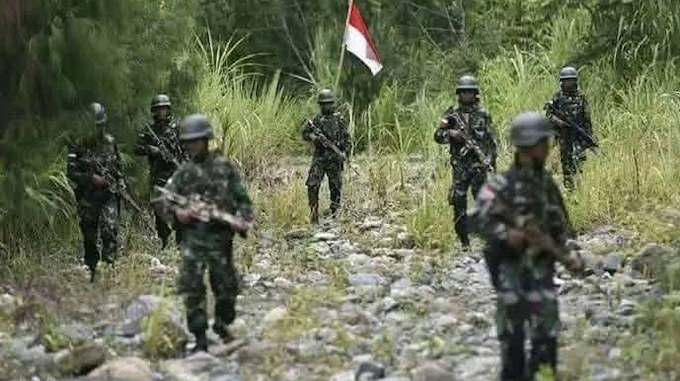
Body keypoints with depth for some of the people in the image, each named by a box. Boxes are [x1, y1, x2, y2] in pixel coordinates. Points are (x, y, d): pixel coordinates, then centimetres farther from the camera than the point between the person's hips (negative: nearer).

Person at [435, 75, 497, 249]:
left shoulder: (483, 114, 6)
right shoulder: (452, 113, 7)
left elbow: (491, 141, 7)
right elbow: (438, 136, 6)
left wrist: (491, 162, -2)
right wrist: (452, 133, -13)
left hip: (479, 163, -1)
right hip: (460, 164, 1)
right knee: (458, 201, -1)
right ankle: (463, 240, 6)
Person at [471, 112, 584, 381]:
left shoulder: (548, 185, 10)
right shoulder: (502, 184, -10)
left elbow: (562, 228, 16)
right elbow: (478, 220, -17)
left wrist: (569, 257, 3)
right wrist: (506, 234, -29)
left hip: (541, 269, 5)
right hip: (511, 270, -5)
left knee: (547, 337, 0)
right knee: (512, 338, 1)